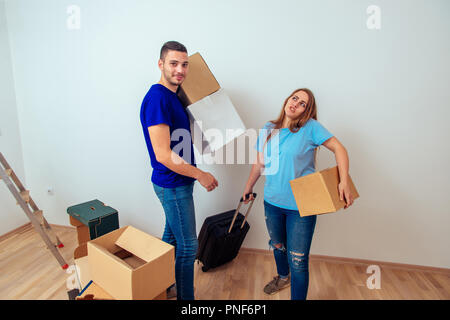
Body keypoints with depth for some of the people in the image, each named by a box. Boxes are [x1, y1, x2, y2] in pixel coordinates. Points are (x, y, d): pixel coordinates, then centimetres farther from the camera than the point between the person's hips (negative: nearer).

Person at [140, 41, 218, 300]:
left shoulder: (174, 94, 9)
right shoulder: (157, 97, -21)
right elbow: (163, 155, -26)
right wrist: (201, 175, -17)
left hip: (177, 183, 10)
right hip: (173, 184, -10)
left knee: (171, 237, 23)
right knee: (188, 246, 4)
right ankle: (185, 297, 25)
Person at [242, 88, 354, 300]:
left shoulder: (310, 127, -9)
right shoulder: (268, 130, 3)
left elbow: (339, 149, -11)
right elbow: (259, 163, 11)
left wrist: (344, 182, -23)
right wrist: (249, 187, 19)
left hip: (301, 206, -4)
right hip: (272, 202, 5)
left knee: (298, 261, -1)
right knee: (277, 245, 25)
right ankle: (283, 277, 56)